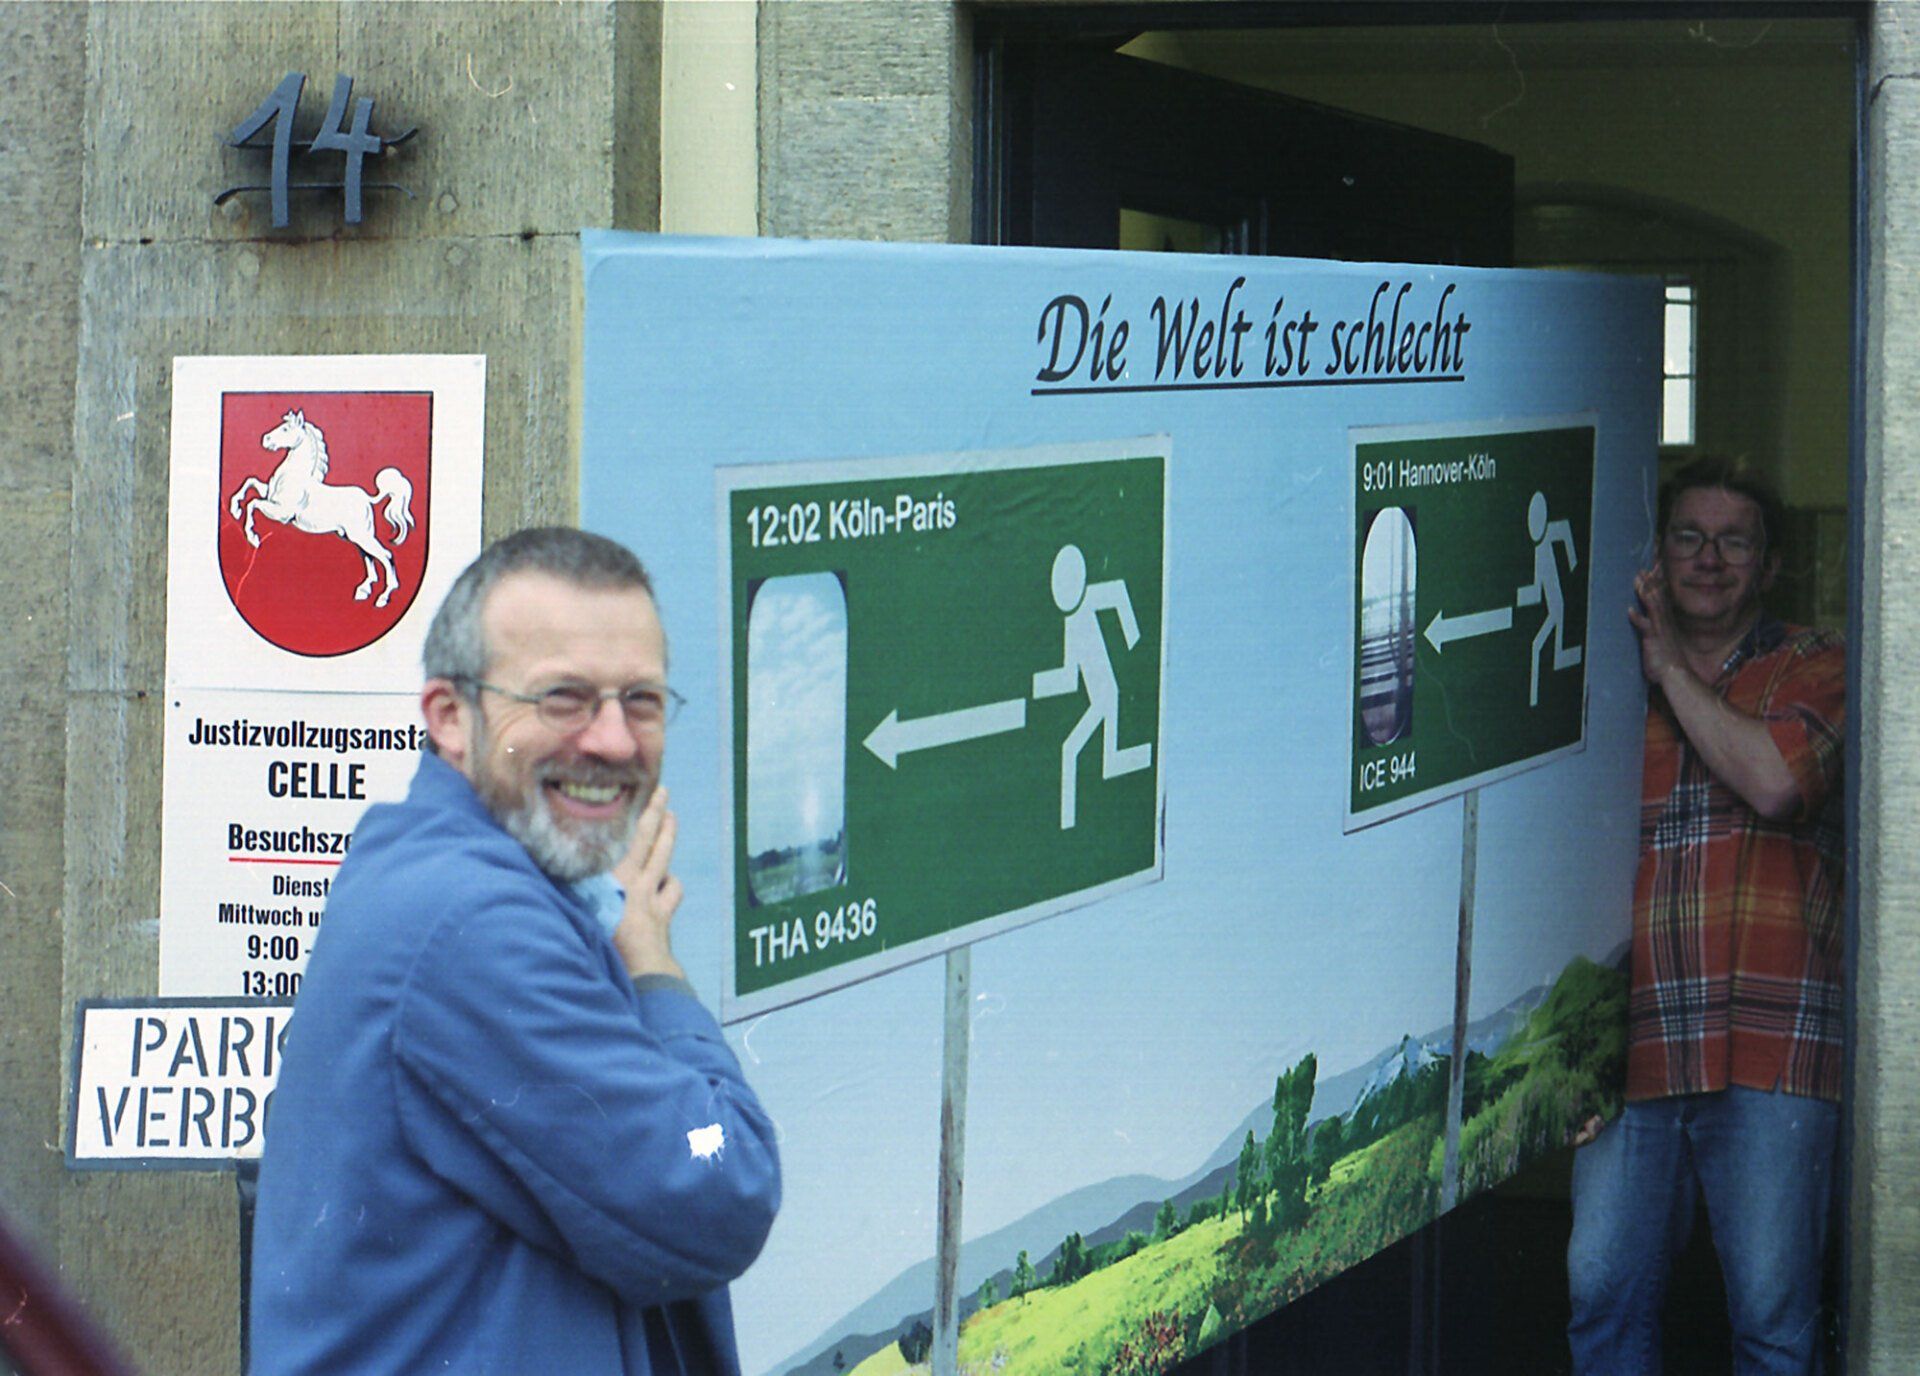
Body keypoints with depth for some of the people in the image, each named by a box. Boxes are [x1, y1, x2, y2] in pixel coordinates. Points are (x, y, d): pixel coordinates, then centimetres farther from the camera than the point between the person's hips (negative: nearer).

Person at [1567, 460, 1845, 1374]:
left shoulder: (1813, 669, 9)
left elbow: (1773, 780, -11)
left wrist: (1670, 666, -3)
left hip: (1770, 1045, -3)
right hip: (1629, 1044, 3)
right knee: (1603, 1297, -1)